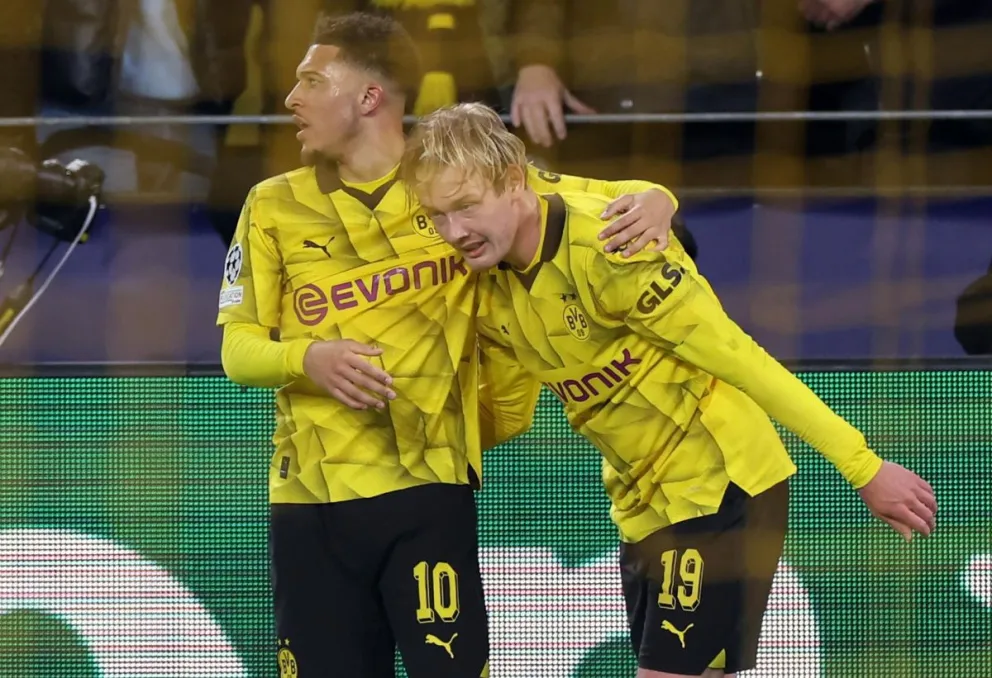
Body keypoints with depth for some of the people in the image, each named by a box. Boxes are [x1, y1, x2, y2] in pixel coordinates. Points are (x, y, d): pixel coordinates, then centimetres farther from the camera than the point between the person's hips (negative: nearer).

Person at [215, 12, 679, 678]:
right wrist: (307, 358, -16)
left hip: (429, 494, -2)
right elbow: (239, 349, 6)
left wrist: (650, 198, -14)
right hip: (312, 501, 2)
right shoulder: (274, 207, 8)